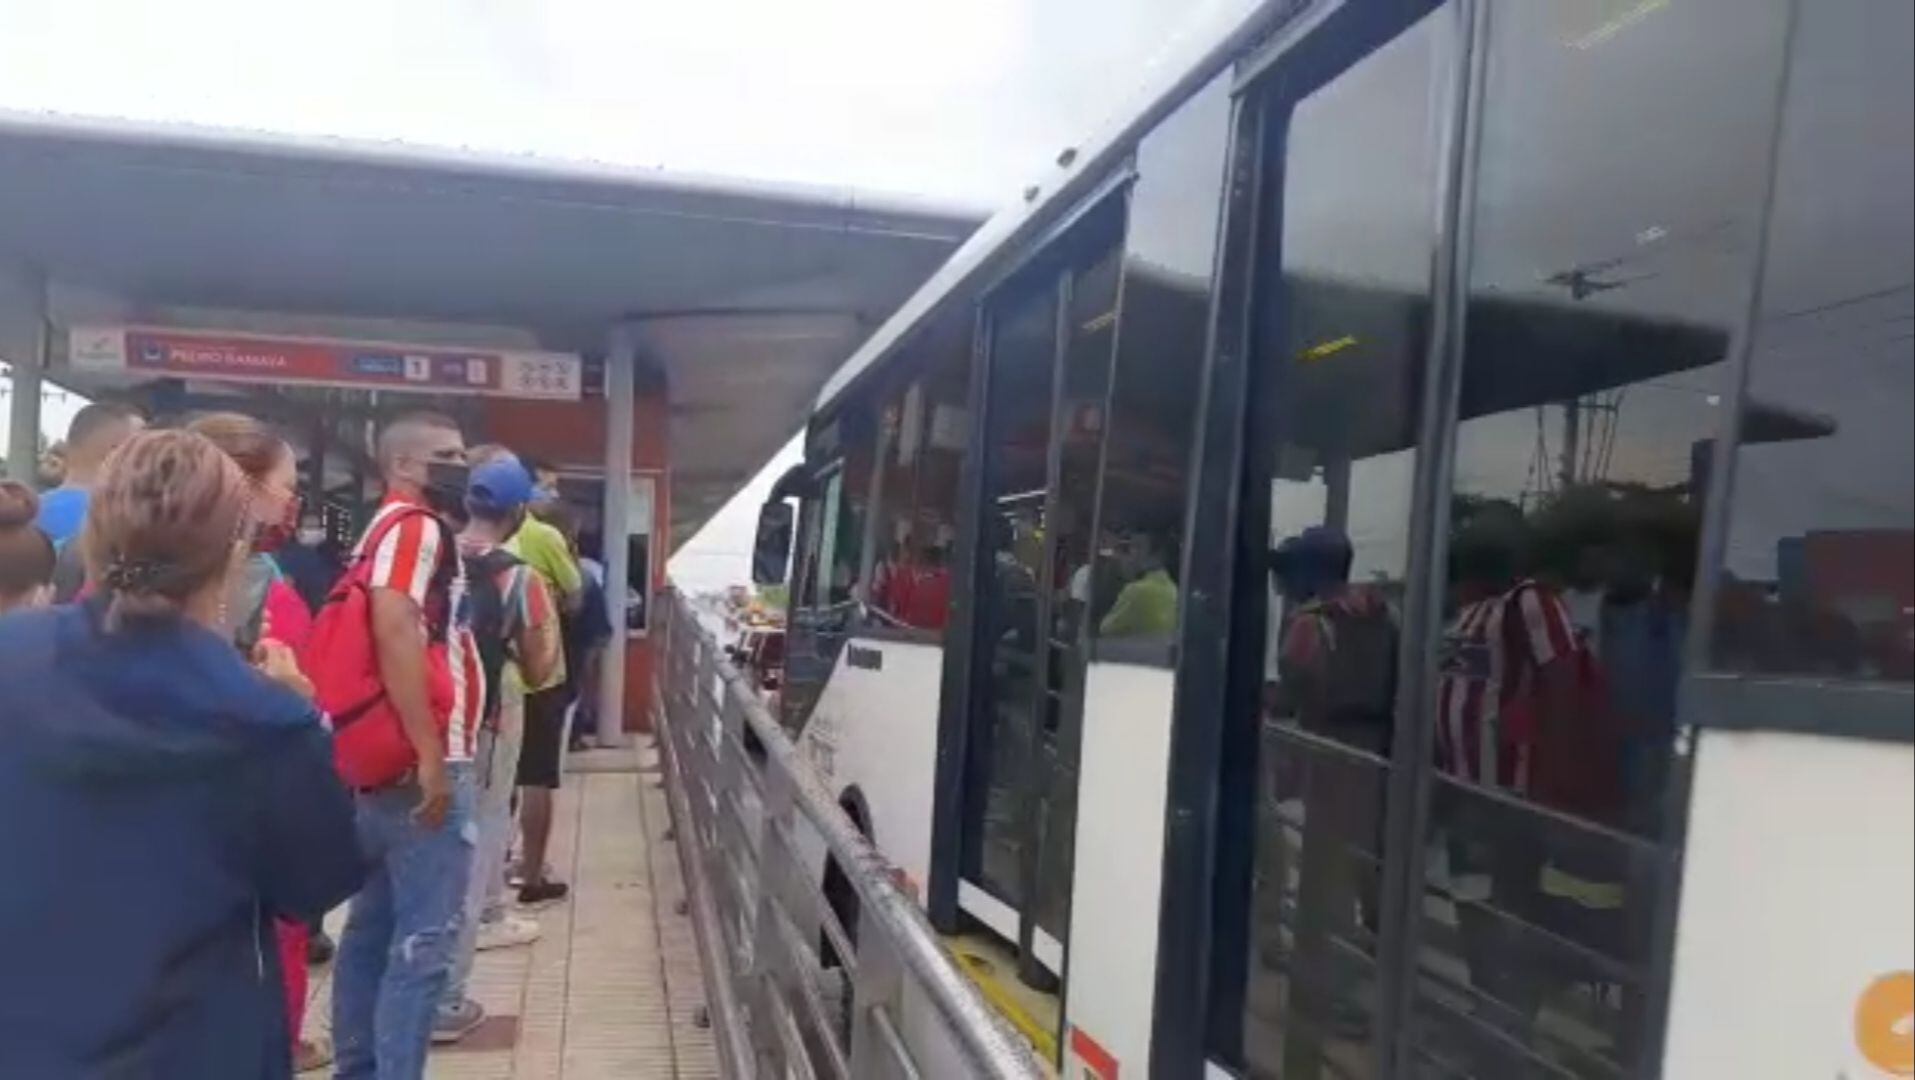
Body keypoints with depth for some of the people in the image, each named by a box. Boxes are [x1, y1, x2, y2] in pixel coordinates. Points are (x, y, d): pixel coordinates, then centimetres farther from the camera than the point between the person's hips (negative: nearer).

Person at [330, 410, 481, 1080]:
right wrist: (432, 756, -27)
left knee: (375, 928, 16)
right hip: (421, 764, -10)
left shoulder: (398, 527, 19)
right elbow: (395, 629, -25)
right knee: (424, 939, -4)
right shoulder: (416, 524, -12)